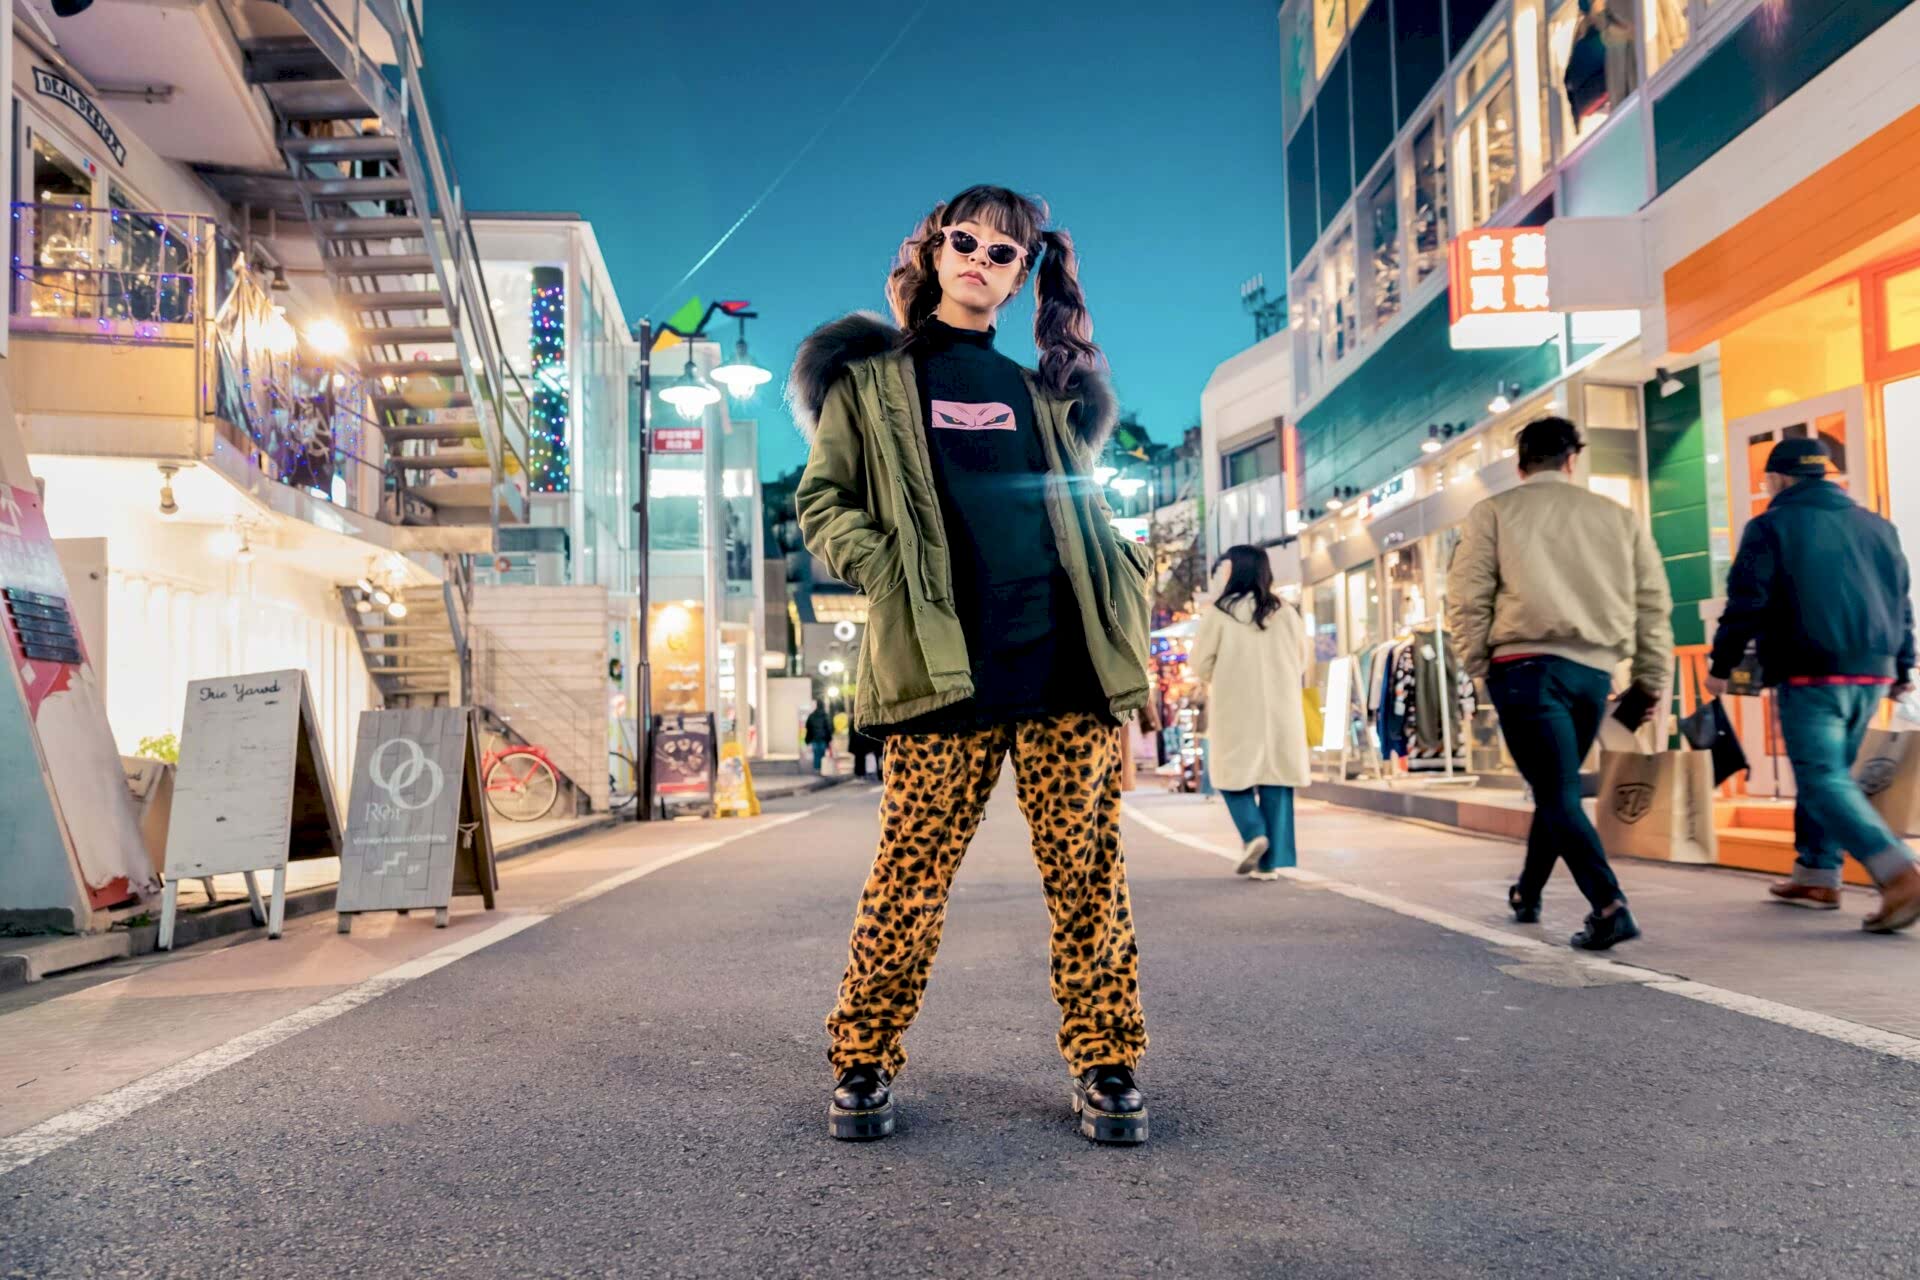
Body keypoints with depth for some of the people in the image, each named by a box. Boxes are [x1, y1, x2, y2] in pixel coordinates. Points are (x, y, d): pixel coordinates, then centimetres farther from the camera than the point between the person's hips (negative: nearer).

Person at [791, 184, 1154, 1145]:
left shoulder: (1041, 391, 22)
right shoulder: (873, 377, 13)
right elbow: (820, 501, 7)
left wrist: (1121, 581, 9)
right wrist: (885, 571, -10)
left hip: (1065, 654, 3)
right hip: (943, 661, -3)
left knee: (1087, 867, 2)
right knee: (912, 871, -2)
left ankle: (1105, 1064, 13)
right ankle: (862, 1062, 13)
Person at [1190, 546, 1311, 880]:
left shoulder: (1220, 612, -7)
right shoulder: (1286, 613, 3)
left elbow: (1200, 665, -2)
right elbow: (1302, 663, 13)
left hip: (1236, 710, -3)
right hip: (1280, 711, 3)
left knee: (1234, 775, 13)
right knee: (1275, 778, 6)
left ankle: (1254, 833, -9)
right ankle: (1271, 862, 4)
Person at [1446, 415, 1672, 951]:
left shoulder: (1495, 512, 4)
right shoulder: (1619, 517, 13)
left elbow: (1467, 599, -3)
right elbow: (1654, 604, 11)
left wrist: (1479, 666, 6)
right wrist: (1652, 680, 15)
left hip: (1527, 665, -4)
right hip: (1594, 670, 4)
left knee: (1558, 794, -3)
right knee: (1556, 787, 19)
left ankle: (1609, 906, -18)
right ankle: (1527, 895, 33)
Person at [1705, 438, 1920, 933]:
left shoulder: (1771, 527, -4)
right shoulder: (1876, 526, 15)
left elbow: (1745, 604, -8)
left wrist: (1721, 665, 1)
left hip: (1810, 675, -7)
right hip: (1871, 674, 7)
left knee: (1823, 779, -8)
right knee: (1828, 773, 18)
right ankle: (1817, 876, 22)